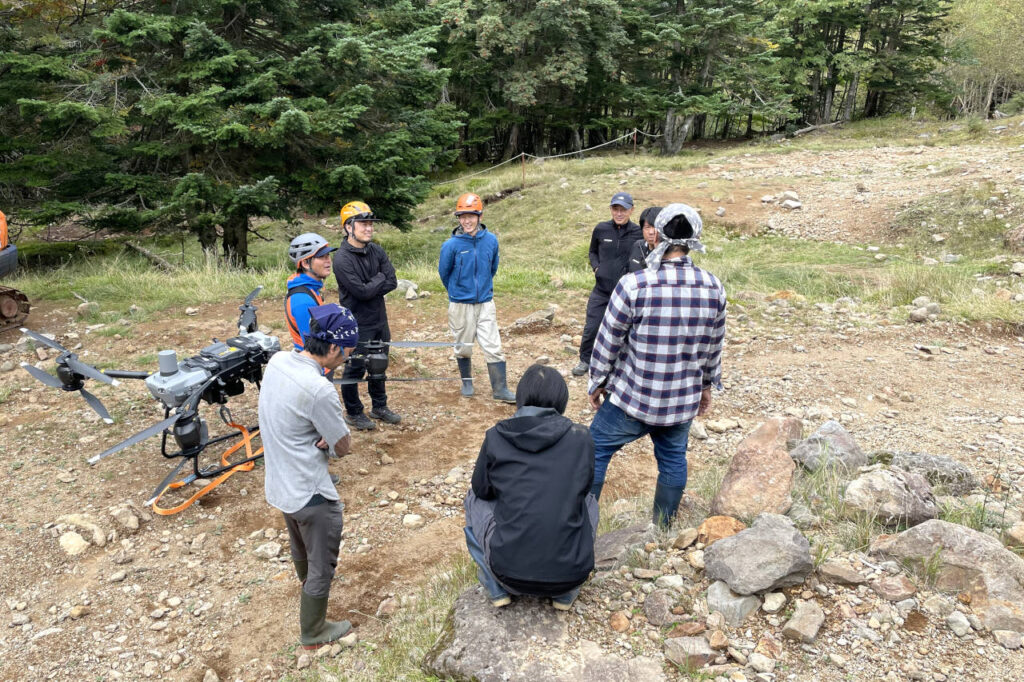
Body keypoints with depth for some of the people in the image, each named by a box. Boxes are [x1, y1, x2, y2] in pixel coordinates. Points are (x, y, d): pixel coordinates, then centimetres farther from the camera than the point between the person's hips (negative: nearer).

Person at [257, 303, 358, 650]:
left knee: (301, 549, 34)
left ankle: (309, 585, 61)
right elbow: (344, 446, -20)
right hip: (311, 493, -8)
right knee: (322, 565, 15)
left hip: (280, 483, 9)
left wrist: (323, 436, -10)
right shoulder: (319, 390, -32)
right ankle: (313, 632, 34)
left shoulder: (277, 361, -7)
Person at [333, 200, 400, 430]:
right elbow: (361, 291, -24)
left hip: (379, 320, 7)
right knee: (355, 369, 5)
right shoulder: (342, 259, -18)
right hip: (357, 323, -7)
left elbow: (392, 282, -4)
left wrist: (369, 287, -16)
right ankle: (353, 413, 23)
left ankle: (379, 407, 34)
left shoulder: (376, 251, 3)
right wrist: (379, 278, -9)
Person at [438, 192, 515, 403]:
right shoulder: (451, 245, -13)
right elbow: (444, 272, 2)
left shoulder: (491, 240, -5)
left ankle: (500, 389, 5)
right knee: (463, 346, 12)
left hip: (485, 302, 2)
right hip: (460, 304, -1)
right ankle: (467, 381, 34)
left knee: (493, 346, -2)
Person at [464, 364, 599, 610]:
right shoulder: (581, 438, -1)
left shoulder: (496, 437, -3)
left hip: (510, 572, -1)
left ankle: (496, 588, 17)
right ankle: (566, 593, 19)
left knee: (474, 498, 24)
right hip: (571, 574, 1)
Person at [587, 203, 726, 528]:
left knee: (596, 450, 13)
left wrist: (597, 382, 5)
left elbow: (608, 341, -10)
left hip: (633, 398, -4)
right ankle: (663, 526, 35)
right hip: (684, 400, 4)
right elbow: (713, 345, 7)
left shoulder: (634, 285, -19)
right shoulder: (714, 287, -5)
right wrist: (706, 385, 22)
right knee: (673, 458, 21)